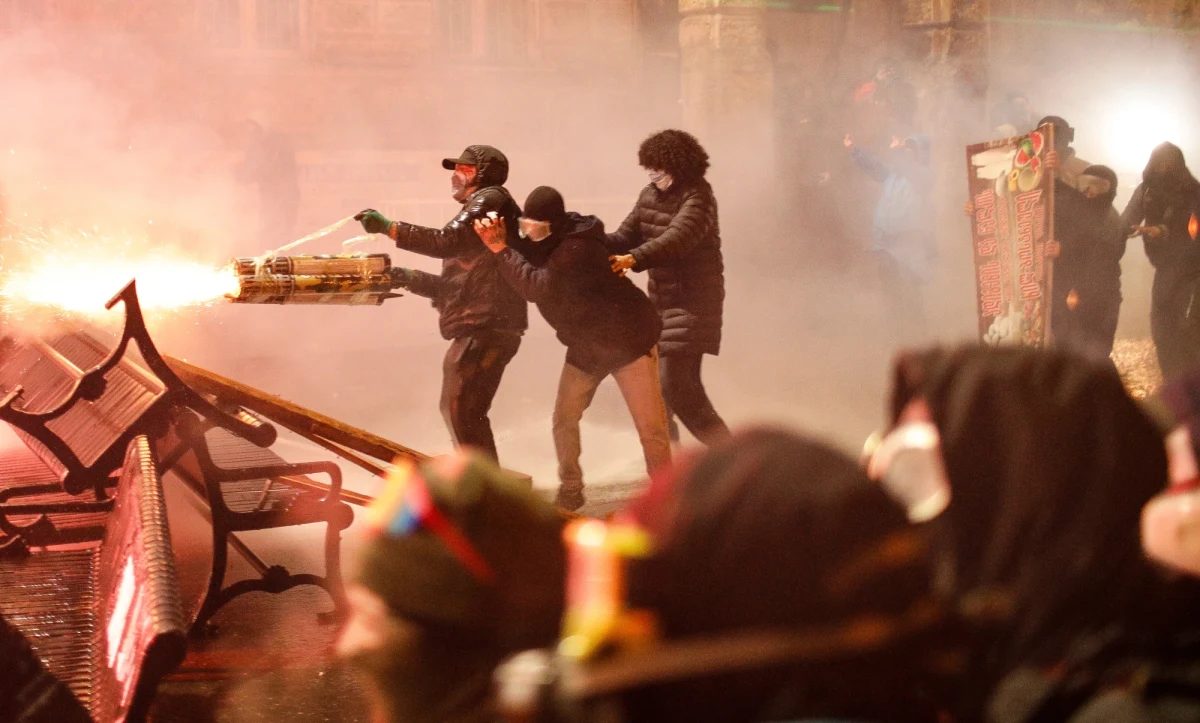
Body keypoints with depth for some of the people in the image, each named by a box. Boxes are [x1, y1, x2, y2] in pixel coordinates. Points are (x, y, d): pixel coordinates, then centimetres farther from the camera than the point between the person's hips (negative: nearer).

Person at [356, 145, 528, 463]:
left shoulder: (490, 199, -4)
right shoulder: (479, 208, 26)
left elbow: (446, 242, -20)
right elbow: (454, 286, 23)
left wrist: (389, 227, -18)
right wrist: (409, 278, 13)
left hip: (485, 326, -11)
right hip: (479, 328, 11)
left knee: (462, 409, -13)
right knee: (458, 409, 18)